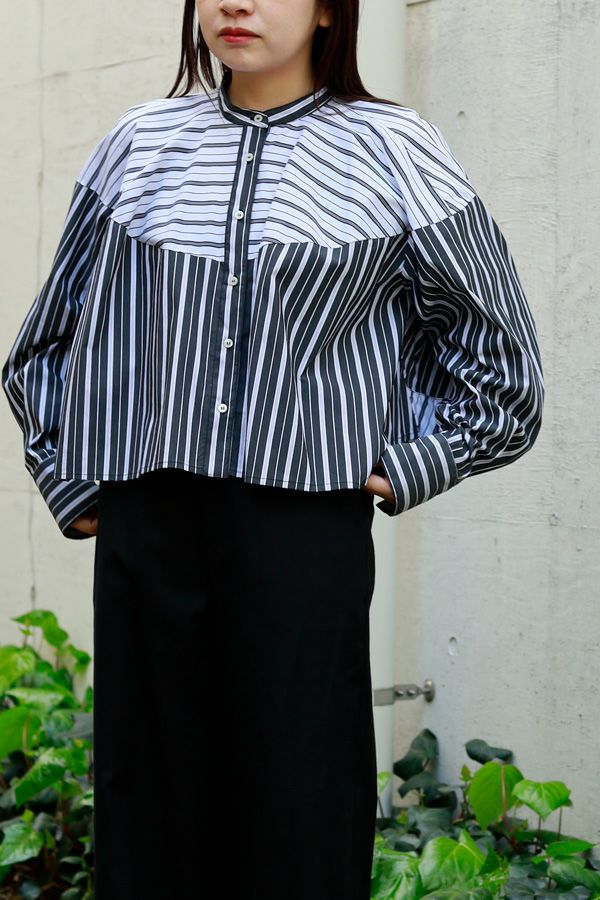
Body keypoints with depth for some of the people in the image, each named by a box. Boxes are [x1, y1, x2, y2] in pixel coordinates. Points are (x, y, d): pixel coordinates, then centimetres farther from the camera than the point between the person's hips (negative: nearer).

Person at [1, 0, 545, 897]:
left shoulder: (394, 153, 3)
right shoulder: (141, 143, 10)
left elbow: (501, 358, 11)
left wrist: (410, 469, 4)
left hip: (308, 526, -2)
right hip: (147, 526, 3)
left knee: (302, 821, 0)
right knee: (151, 798, 5)